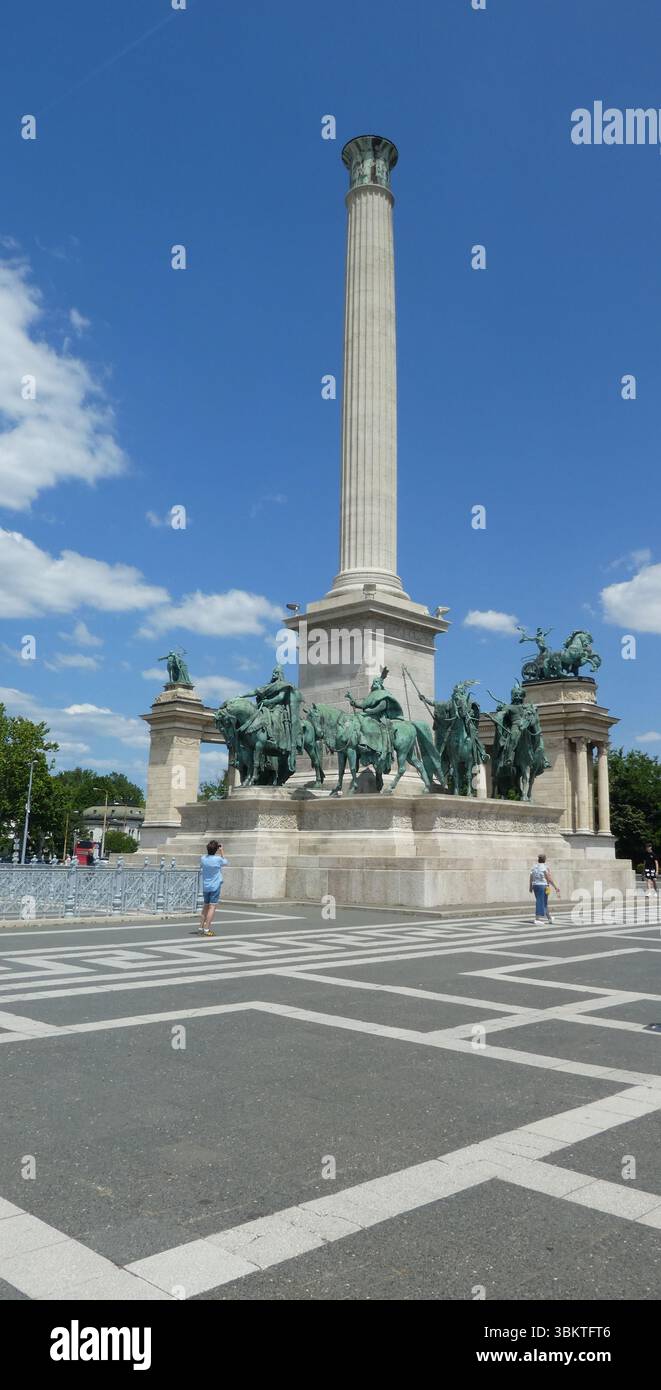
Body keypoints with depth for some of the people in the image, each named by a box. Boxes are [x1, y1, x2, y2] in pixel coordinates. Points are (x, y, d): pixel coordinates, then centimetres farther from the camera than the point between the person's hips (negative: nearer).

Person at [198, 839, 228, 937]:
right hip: (215, 886, -5)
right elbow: (225, 862, 8)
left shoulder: (203, 858, -2)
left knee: (206, 906, 17)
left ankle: (201, 927, 18)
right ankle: (206, 929, -10)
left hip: (205, 886, 5)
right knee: (212, 907, -5)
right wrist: (221, 851, 16)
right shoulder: (218, 859, -14)